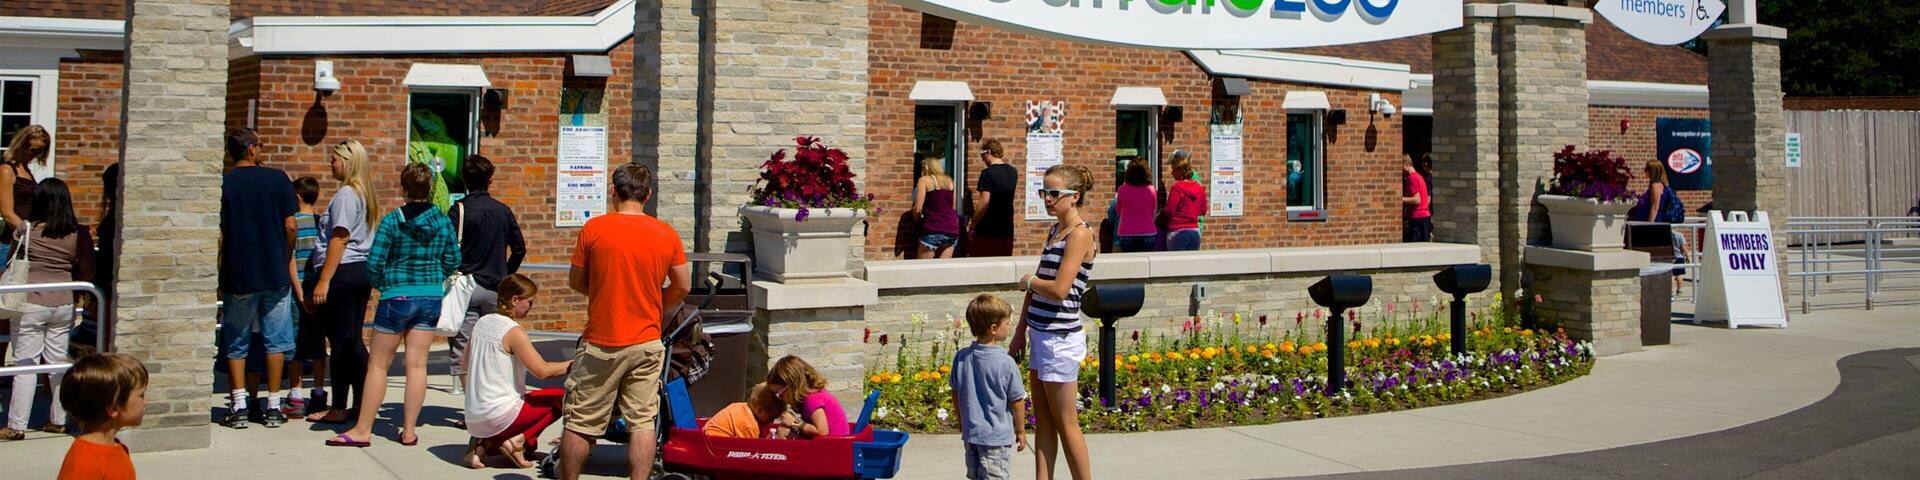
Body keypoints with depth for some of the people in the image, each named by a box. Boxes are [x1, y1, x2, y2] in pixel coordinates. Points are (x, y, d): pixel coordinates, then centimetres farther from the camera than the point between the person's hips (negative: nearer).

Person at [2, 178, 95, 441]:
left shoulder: (26, 230, -10)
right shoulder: (79, 234, -4)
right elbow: (87, 274, 1)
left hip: (31, 304, -3)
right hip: (64, 304, 3)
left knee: (25, 365, 2)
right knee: (58, 362, 12)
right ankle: (58, 421, 18)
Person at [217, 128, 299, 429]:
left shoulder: (223, 184, -3)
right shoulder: (278, 179, -2)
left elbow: (219, 235, -4)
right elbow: (290, 226, -3)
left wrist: (220, 276, 6)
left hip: (238, 277, 0)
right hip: (275, 275, 0)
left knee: (235, 344, 9)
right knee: (275, 341, 8)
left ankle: (239, 407, 6)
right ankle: (273, 407, 9)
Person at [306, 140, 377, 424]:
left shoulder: (345, 194, -11)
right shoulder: (365, 194, 16)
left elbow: (339, 239, -17)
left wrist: (323, 280, -17)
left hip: (343, 273, -9)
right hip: (363, 270, 9)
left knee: (340, 340, -3)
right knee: (353, 339, 11)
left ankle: (338, 408, 3)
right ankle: (361, 404, 12)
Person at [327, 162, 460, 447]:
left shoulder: (392, 221, -9)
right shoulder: (443, 221, 0)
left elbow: (374, 263, -9)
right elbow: (453, 261, 6)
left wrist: (380, 284, 11)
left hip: (397, 297, -3)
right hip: (431, 297, 3)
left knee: (378, 364, 6)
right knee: (417, 364, 6)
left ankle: (363, 430, 10)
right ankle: (409, 431, 8)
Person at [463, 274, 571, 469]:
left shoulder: (482, 322, 7)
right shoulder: (514, 331, -16)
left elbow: (466, 366, 18)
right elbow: (542, 370, -19)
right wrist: (573, 364, -8)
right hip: (499, 415, -8)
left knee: (530, 444, 28)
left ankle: (484, 444, 4)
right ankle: (517, 441, -6)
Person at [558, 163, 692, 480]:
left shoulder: (594, 228, -7)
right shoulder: (667, 234, -2)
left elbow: (575, 282, 1)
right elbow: (683, 287, 5)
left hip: (601, 343, -2)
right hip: (647, 342, 2)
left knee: (580, 423, 9)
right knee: (643, 421, 7)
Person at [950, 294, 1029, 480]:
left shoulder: (961, 357, -3)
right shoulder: (1006, 363, -18)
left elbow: (956, 394, 7)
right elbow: (1017, 401, -10)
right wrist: (1021, 431, 5)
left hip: (970, 432, 6)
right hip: (997, 436, -5)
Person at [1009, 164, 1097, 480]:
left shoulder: (1080, 234, -14)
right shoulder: (1054, 230, 13)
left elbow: (1059, 289, -23)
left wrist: (1029, 281, -5)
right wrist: (1021, 330, 17)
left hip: (1060, 338, -9)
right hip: (1040, 333, 9)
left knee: (1065, 423, -1)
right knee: (1043, 421, 11)